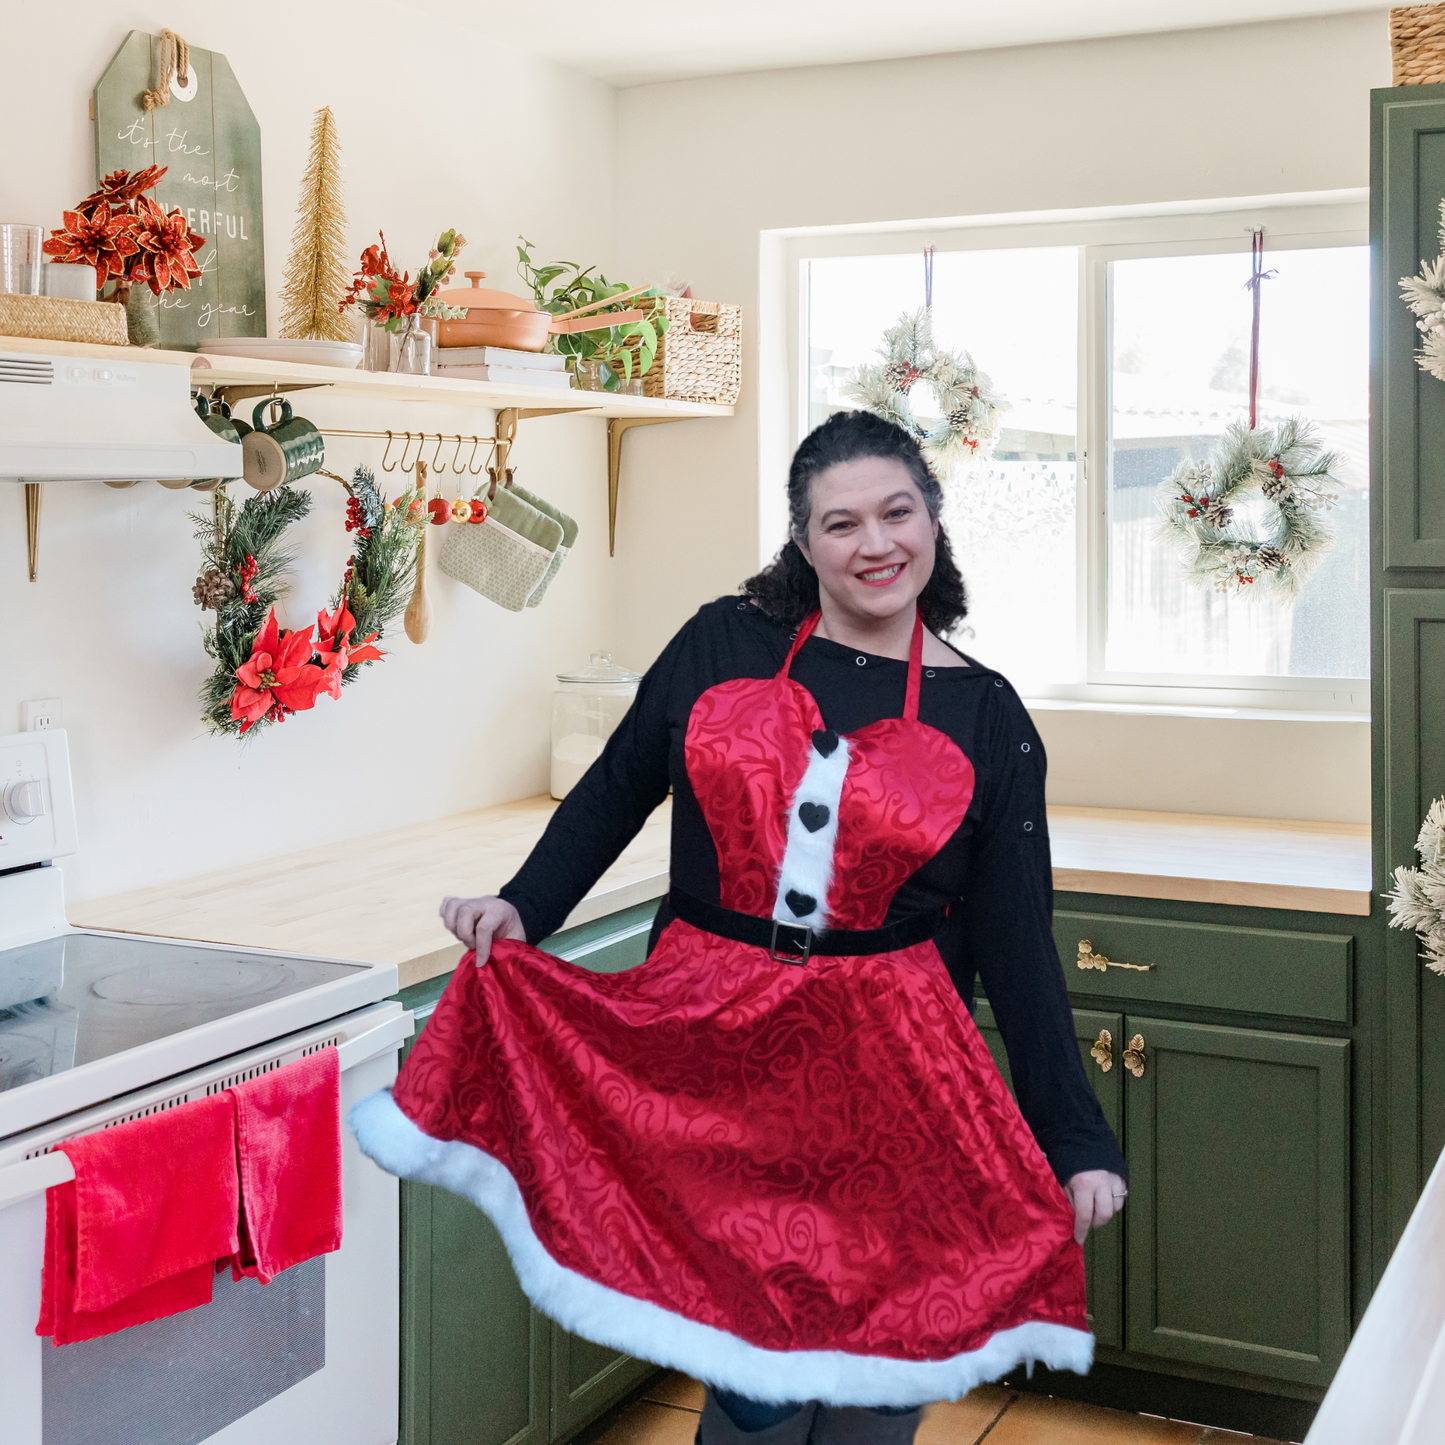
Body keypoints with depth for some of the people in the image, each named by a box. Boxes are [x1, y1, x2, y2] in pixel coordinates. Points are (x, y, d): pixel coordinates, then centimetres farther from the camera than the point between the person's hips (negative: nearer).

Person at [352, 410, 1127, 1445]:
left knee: (884, 1360, 8)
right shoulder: (724, 647, 1)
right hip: (710, 1048, 0)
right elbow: (614, 795, 10)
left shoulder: (985, 719, 0)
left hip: (890, 1067, 0)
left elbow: (1015, 942, 1)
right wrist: (522, 908, -5)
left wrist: (1076, 1141, -2)